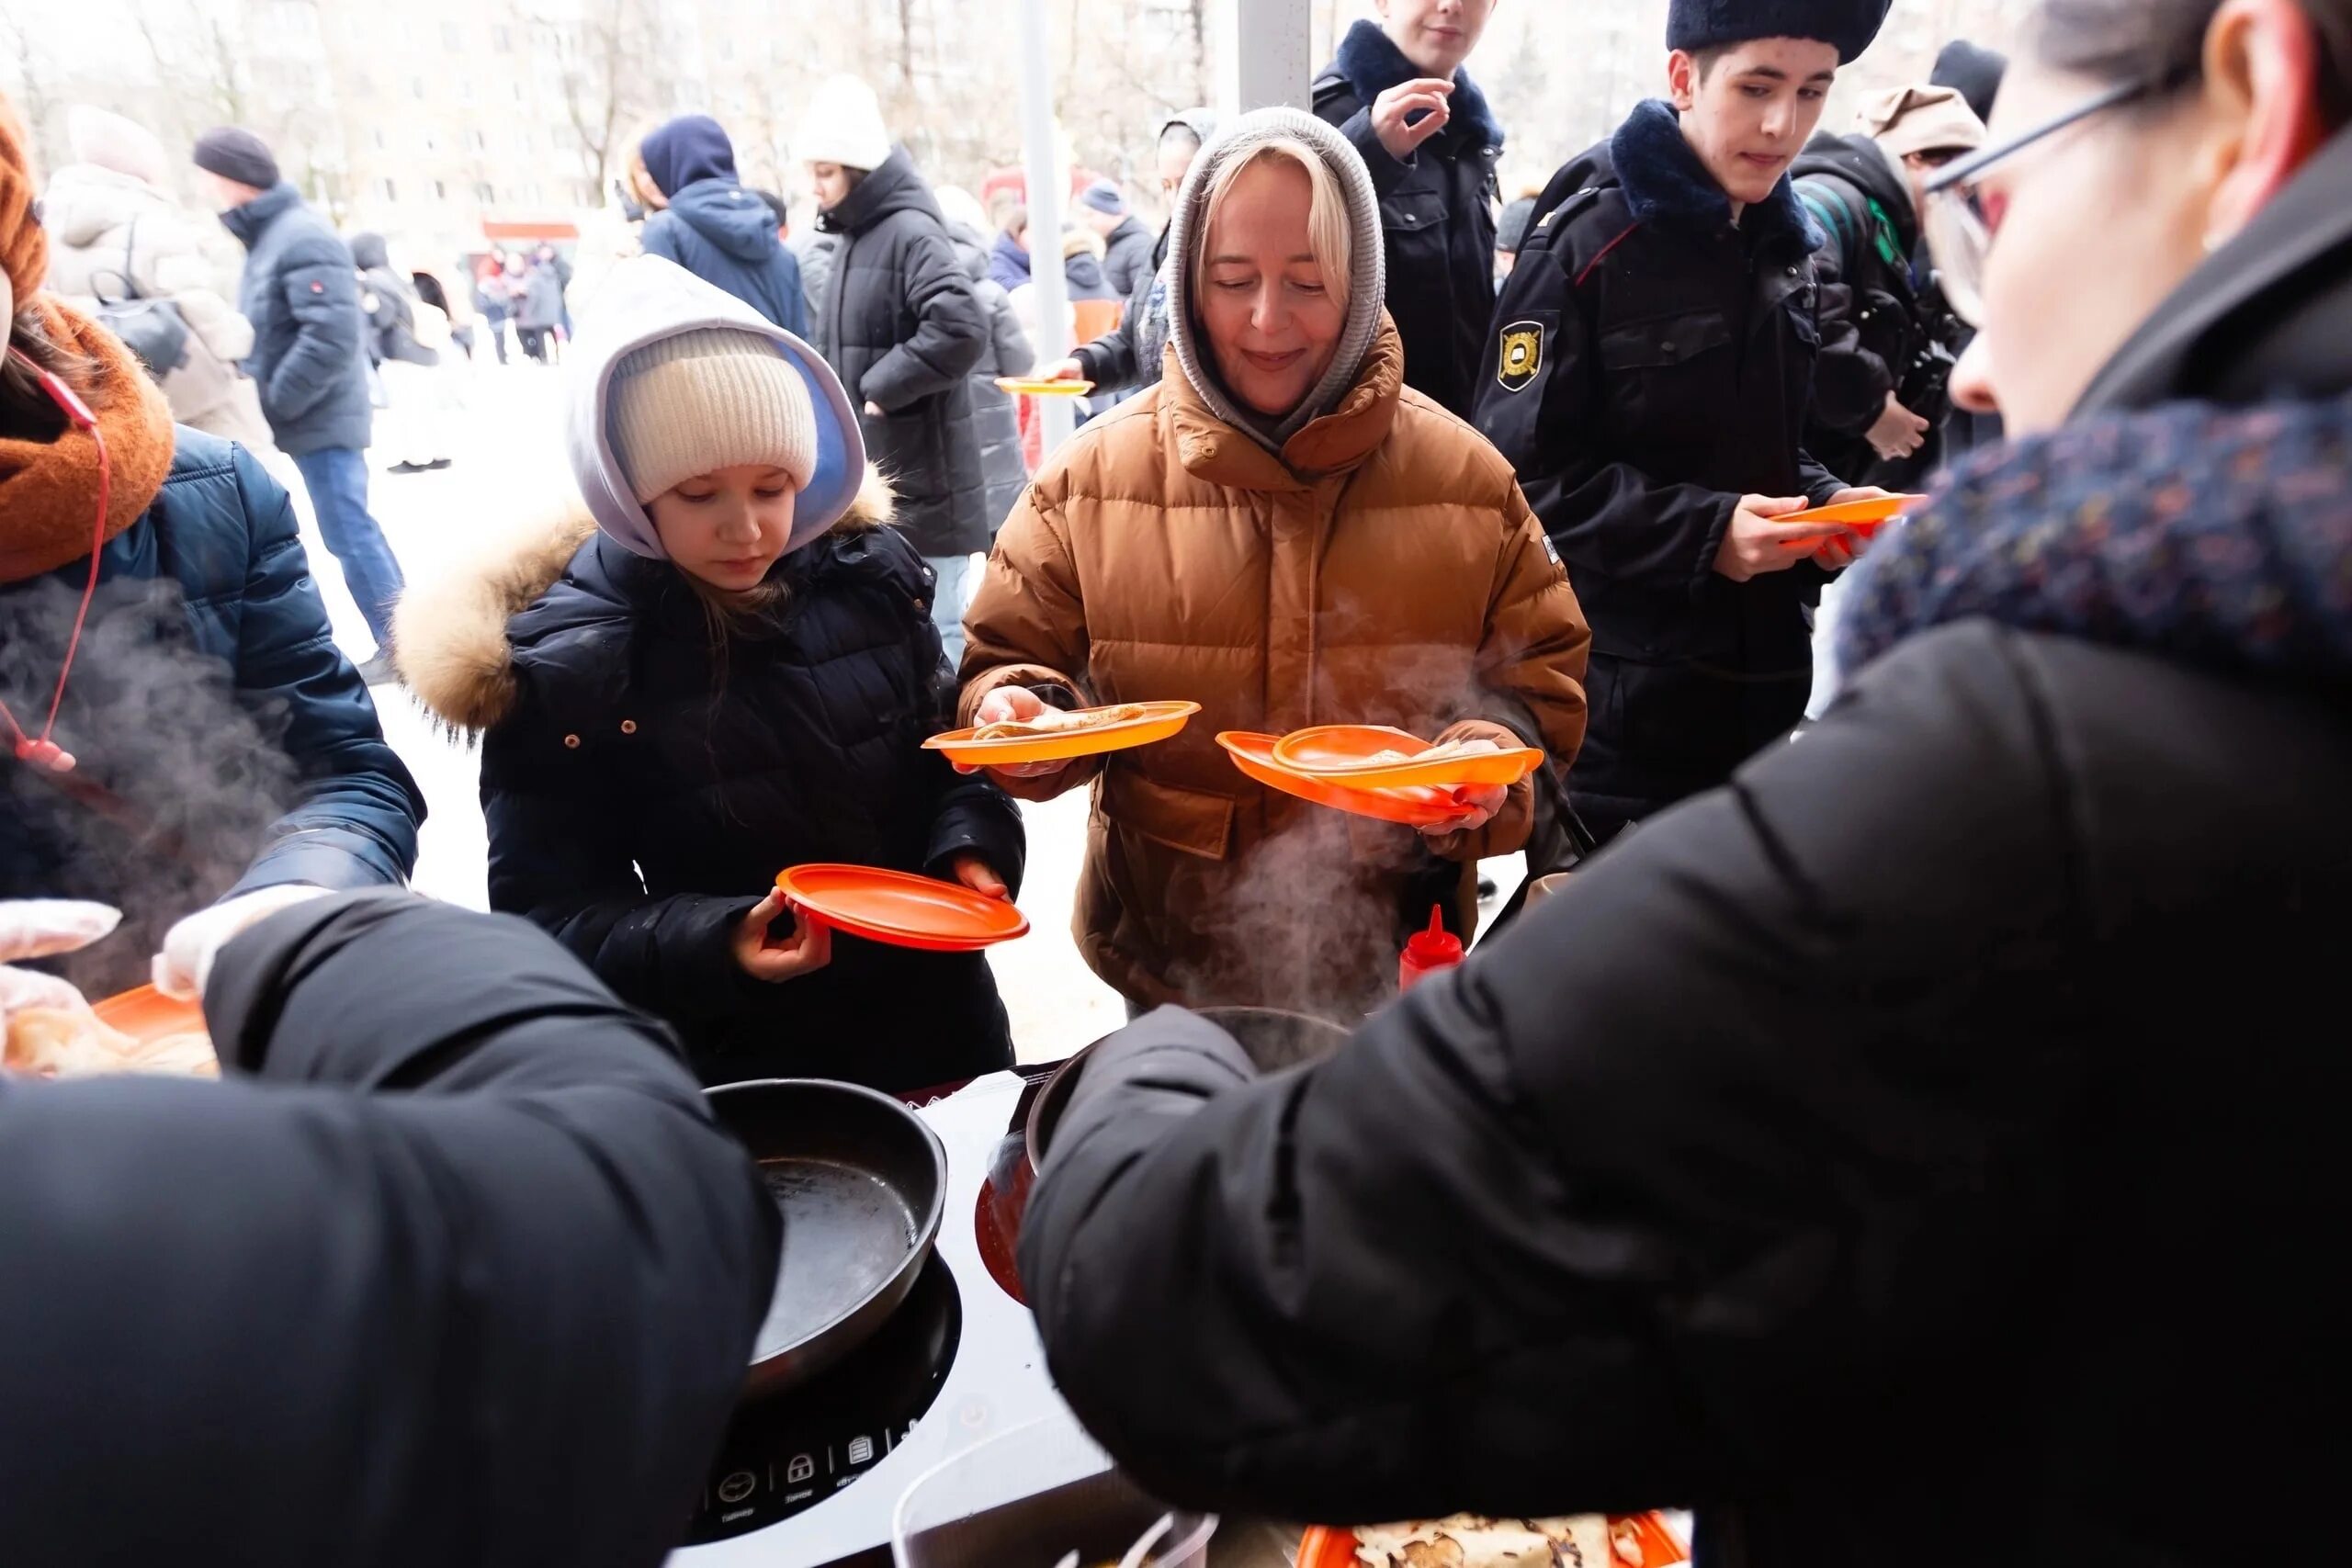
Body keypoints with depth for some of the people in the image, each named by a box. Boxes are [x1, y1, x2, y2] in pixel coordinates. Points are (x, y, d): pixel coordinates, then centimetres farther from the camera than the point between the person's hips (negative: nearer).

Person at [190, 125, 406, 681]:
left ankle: (402, 644, 0)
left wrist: (274, 402, -19)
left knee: (348, 531, -7)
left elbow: (332, 337, -26)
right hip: (312, 419, 10)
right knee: (351, 529, 13)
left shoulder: (302, 237, -16)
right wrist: (263, 396, 8)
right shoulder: (267, 235, 15)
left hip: (320, 419, -10)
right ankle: (400, 633, 20)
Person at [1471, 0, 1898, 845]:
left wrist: (1825, 504, -1)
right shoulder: (1586, 238, -12)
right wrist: (1704, 533, -23)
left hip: (1758, 681, 8)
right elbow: (1520, 472, -16)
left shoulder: (1781, 243, 13)